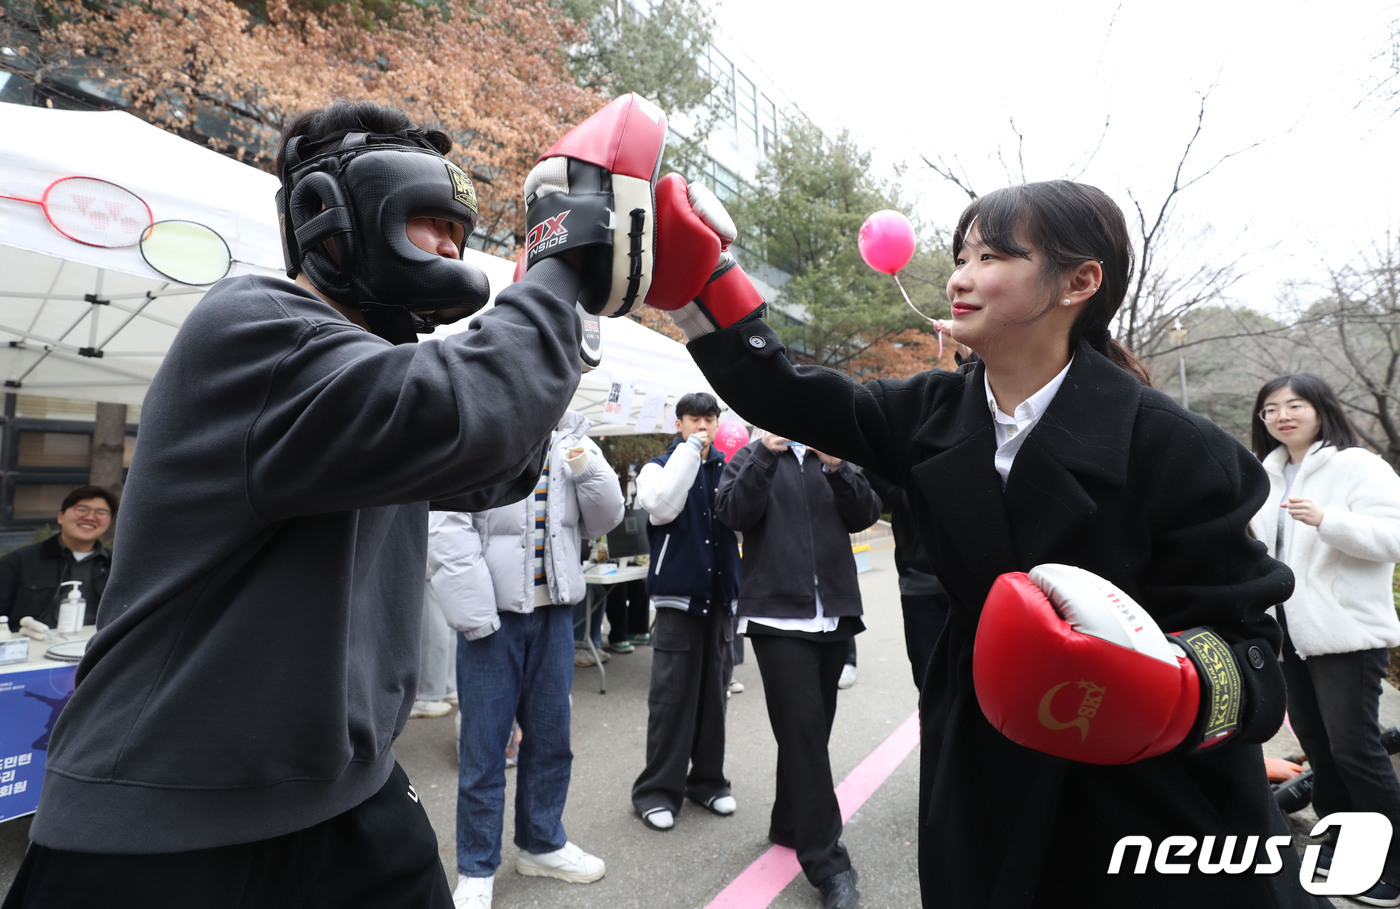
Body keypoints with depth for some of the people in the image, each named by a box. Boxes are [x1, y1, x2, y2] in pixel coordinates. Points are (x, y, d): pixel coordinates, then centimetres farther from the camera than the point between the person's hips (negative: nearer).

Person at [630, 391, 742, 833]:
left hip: (720, 597, 4)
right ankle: (658, 789, 13)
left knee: (713, 693, 12)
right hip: (678, 596, -3)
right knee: (672, 697, 1)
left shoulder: (728, 468, 9)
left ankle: (708, 779, 27)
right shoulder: (659, 467, 0)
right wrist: (690, 449, -14)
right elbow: (660, 507, -20)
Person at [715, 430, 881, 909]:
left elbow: (865, 515, 1)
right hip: (777, 614, -4)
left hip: (834, 614, 4)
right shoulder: (751, 458, 6)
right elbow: (733, 513, -11)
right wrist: (767, 453, -19)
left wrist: (837, 466, -14)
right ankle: (827, 862, -2)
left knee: (812, 728, 12)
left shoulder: (834, 458, 14)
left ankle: (790, 825, 30)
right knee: (803, 729, -9)